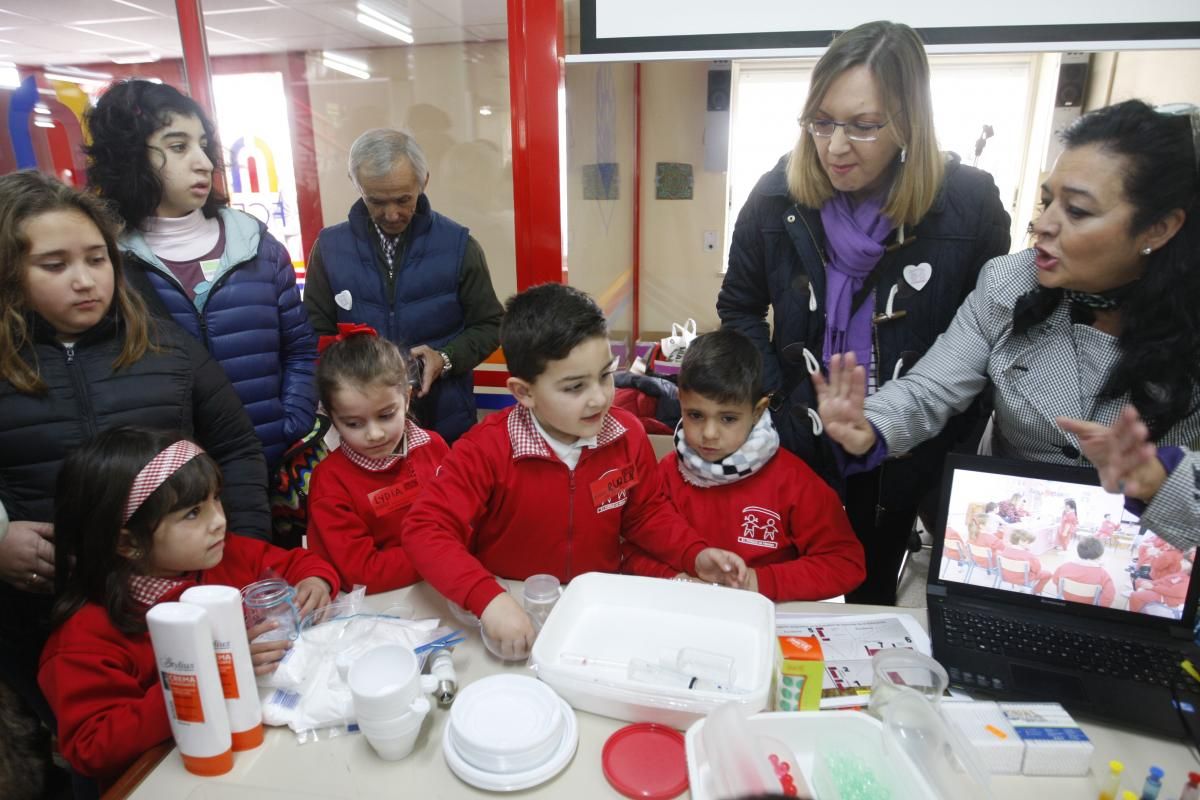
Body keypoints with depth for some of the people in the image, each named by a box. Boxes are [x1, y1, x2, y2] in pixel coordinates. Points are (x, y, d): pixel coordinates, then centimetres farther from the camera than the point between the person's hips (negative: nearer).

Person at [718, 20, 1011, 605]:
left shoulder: (970, 204, -13)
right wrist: (776, 403, -8)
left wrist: (950, 440, -8)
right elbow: (739, 308, 1)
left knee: (872, 589, 22)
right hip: (800, 444, 1)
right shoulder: (779, 195, -9)